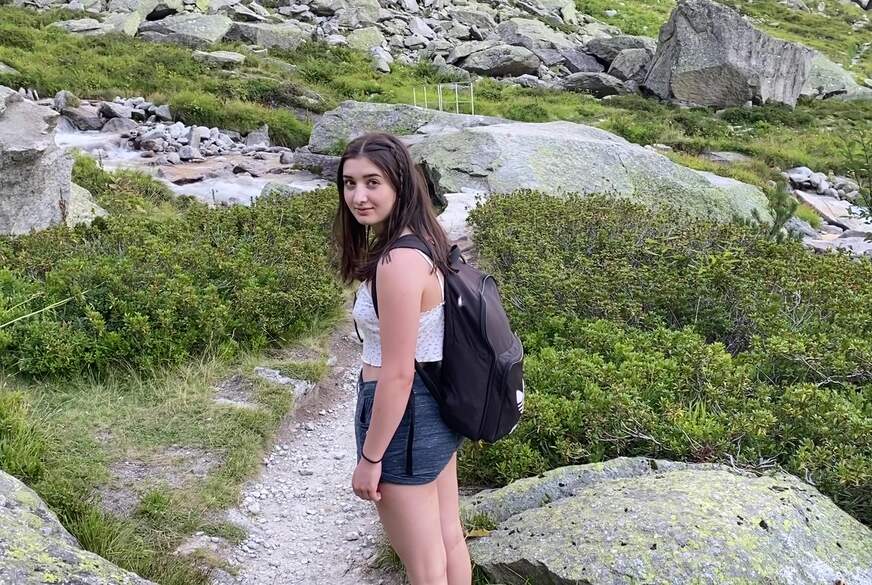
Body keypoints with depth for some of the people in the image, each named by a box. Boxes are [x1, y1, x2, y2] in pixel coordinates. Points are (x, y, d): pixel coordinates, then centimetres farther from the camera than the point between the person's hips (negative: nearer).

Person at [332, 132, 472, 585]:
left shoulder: (398, 262, -27)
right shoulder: (423, 241, 3)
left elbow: (397, 374, -25)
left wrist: (370, 458, -16)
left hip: (405, 414, -10)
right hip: (439, 406, 10)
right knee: (449, 540, 24)